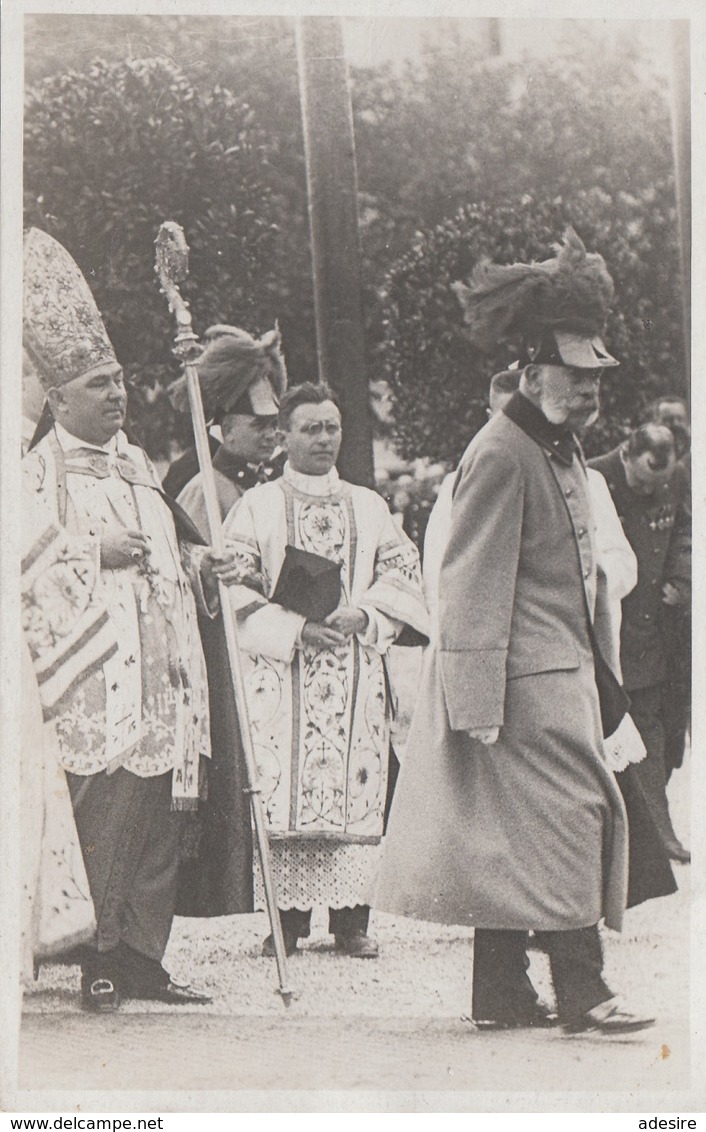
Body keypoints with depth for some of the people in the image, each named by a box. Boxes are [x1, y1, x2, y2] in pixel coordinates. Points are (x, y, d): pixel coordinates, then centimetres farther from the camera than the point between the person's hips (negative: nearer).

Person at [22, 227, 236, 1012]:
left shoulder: (136, 464, 21)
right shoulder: (40, 469, -1)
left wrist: (192, 558, 10)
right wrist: (94, 550, -17)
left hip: (160, 677, 7)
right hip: (93, 677, -7)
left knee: (156, 822, 6)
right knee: (102, 817, -11)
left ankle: (142, 956, 12)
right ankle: (98, 962, -4)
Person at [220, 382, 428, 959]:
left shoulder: (370, 507, 15)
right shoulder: (256, 507, 6)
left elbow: (403, 570, 9)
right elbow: (237, 586, -2)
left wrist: (362, 613, -9)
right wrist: (295, 628, -13)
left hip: (356, 668, 2)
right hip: (281, 668, -2)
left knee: (355, 785, -4)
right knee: (285, 787, -7)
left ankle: (351, 916, 0)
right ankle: (287, 917, -2)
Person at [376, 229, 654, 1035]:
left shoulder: (562, 451, 18)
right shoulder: (499, 455, -13)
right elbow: (474, 586, -17)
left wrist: (598, 674, 23)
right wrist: (479, 702, -20)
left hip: (560, 670, 10)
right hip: (525, 678, -10)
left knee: (511, 834, 11)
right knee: (570, 813, -10)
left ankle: (502, 993, 15)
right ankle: (581, 993, -7)